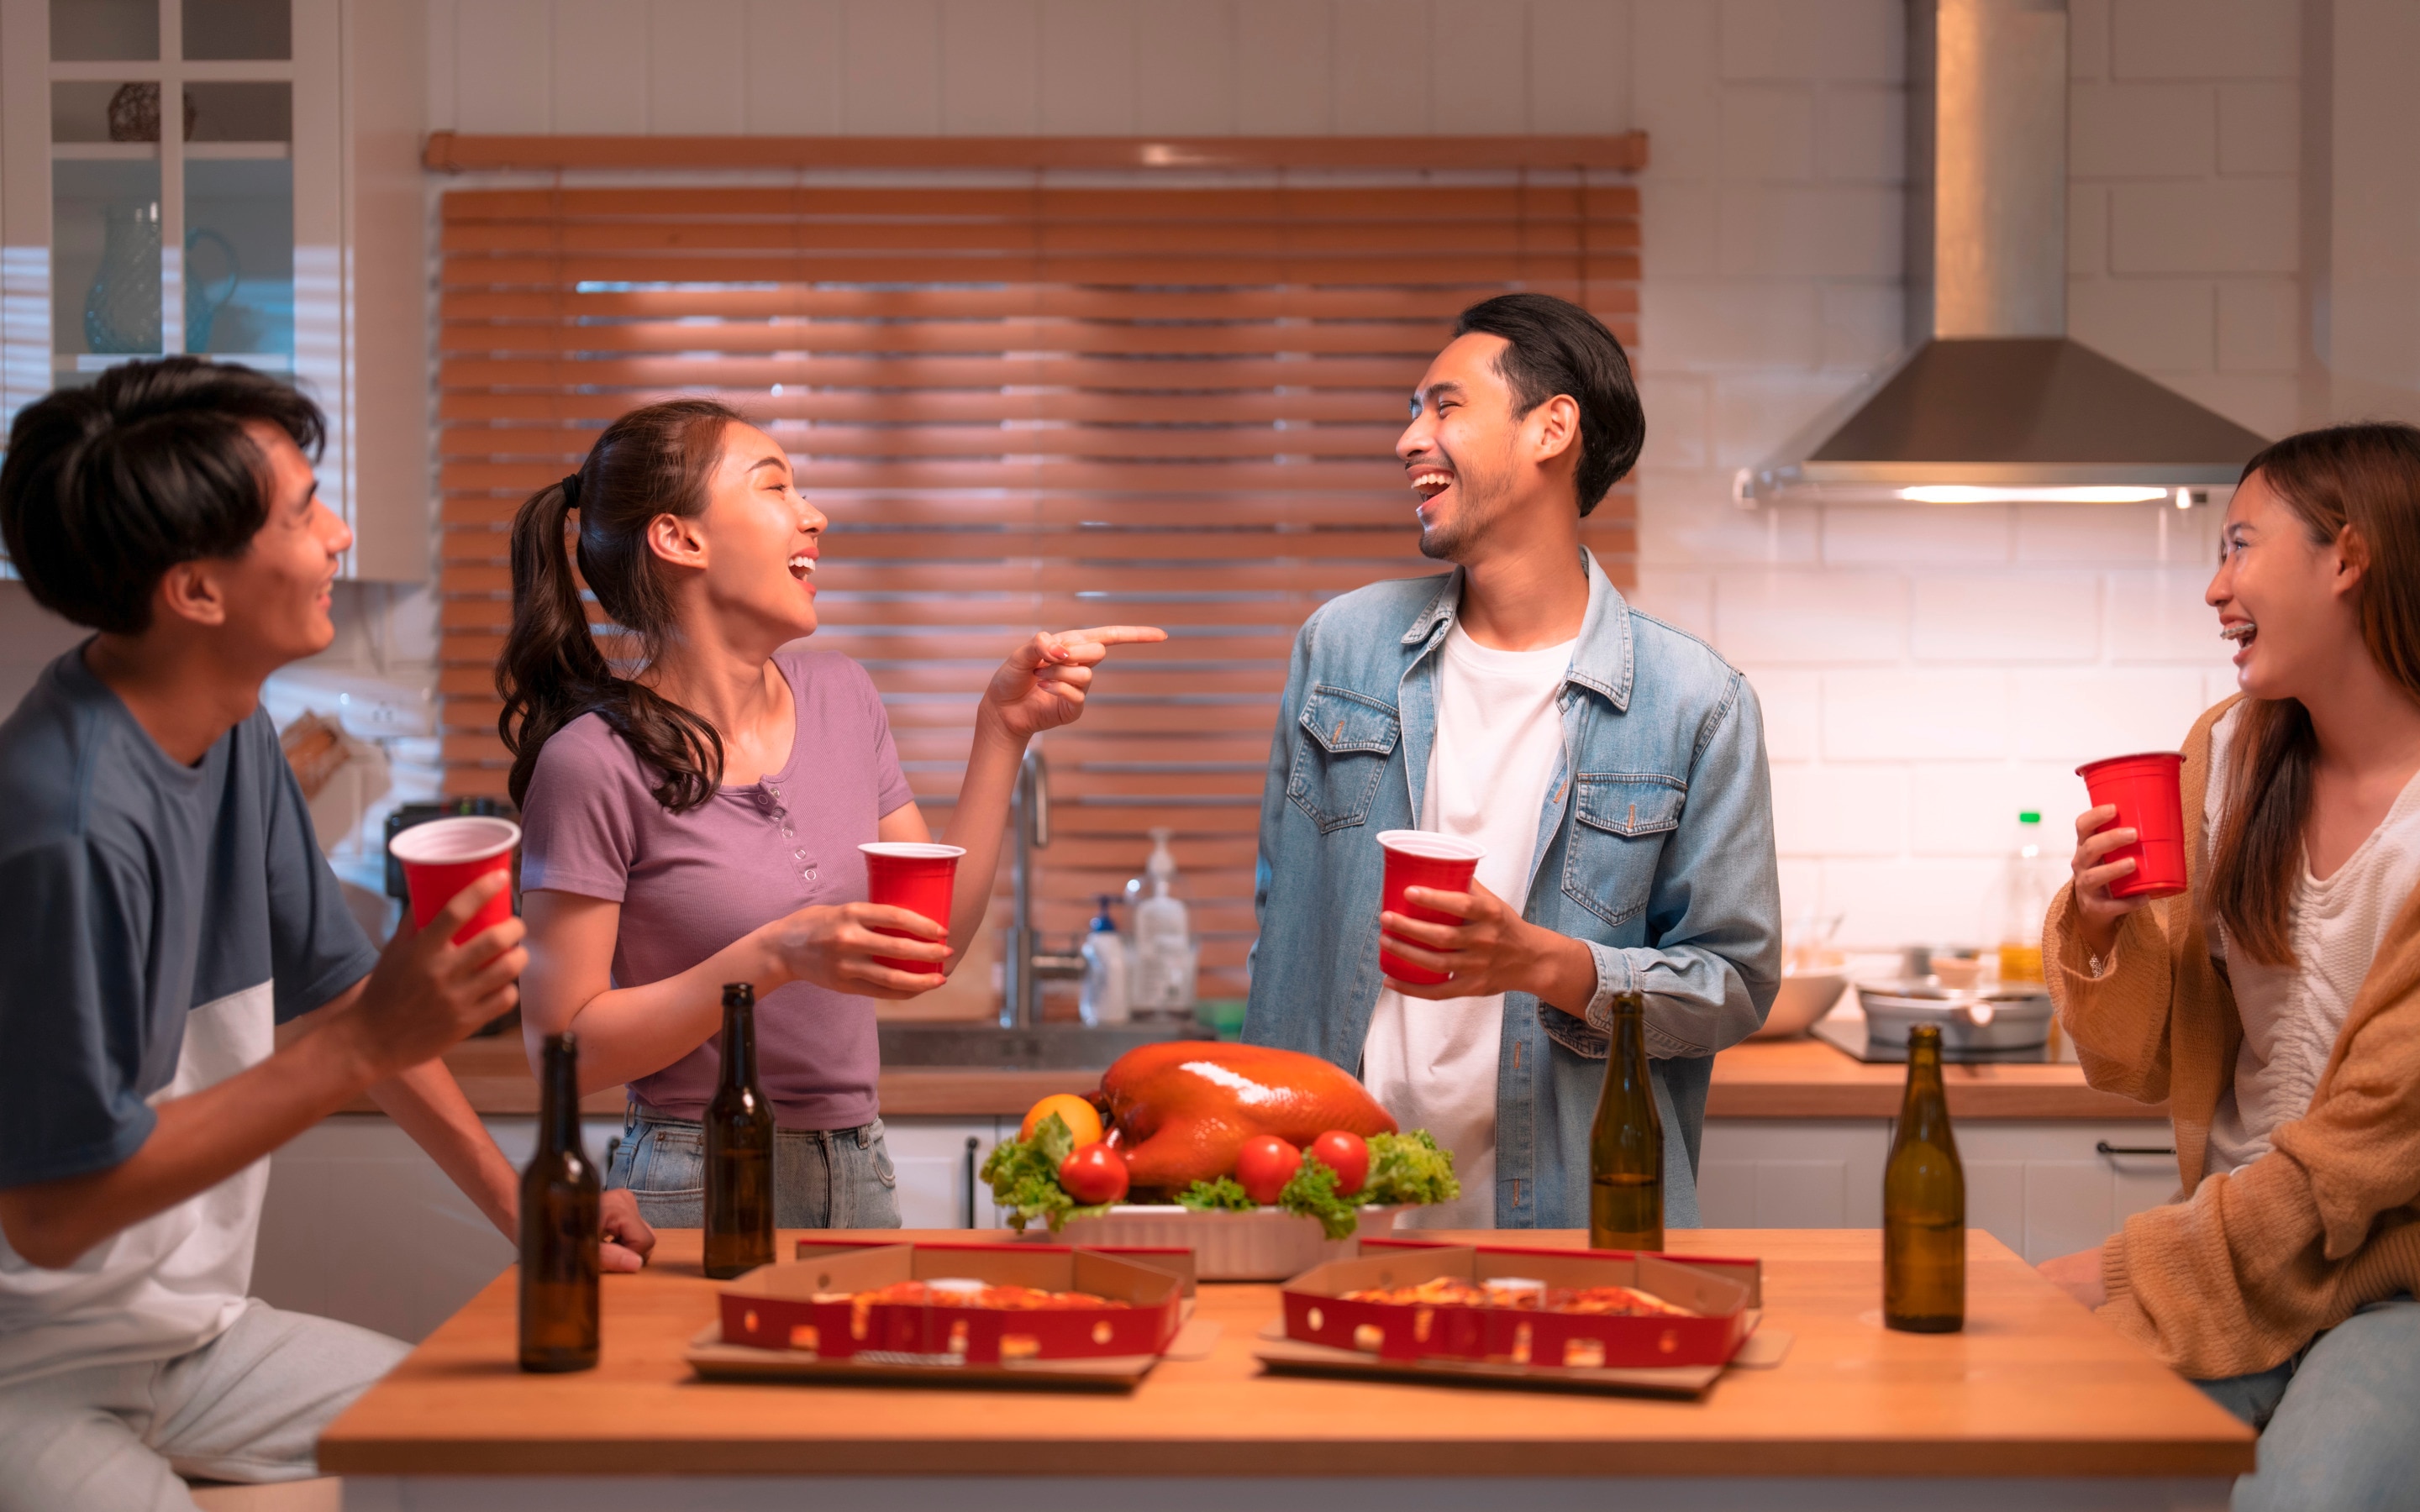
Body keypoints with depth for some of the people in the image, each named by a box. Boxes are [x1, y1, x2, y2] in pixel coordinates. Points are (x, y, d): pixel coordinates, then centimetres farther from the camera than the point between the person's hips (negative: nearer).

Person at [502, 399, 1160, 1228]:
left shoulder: (839, 695, 6)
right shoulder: (595, 763, -15)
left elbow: (937, 940, 6)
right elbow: (563, 1048, -15)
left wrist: (1002, 731, 2)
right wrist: (778, 957, -24)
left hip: (860, 1178, 6)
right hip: (701, 1199, -6)